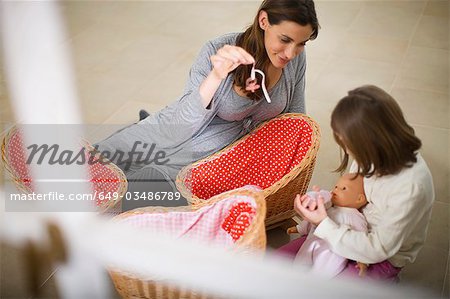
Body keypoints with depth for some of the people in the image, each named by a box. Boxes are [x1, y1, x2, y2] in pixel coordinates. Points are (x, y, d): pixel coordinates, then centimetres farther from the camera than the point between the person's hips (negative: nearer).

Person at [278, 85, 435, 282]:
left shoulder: (411, 186, -33)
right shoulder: (372, 155, -15)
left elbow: (378, 250, -25)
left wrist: (324, 224, -25)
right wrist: (323, 200, -13)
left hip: (381, 259, -6)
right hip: (352, 232, 6)